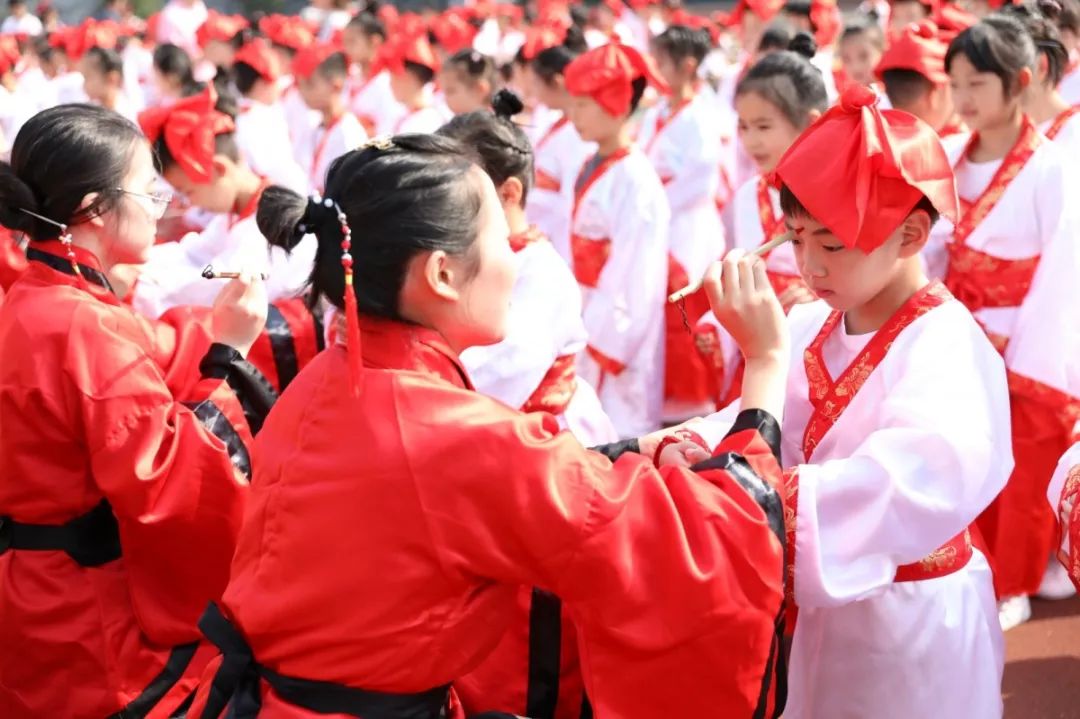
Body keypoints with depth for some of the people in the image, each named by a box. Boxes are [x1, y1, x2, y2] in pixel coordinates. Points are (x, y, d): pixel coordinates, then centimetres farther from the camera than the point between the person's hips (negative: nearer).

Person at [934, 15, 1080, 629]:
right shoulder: (950, 160, 3)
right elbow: (928, 248, 6)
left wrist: (1030, 358, -16)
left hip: (1027, 347, -5)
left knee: (1025, 478, 7)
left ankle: (1013, 587, 21)